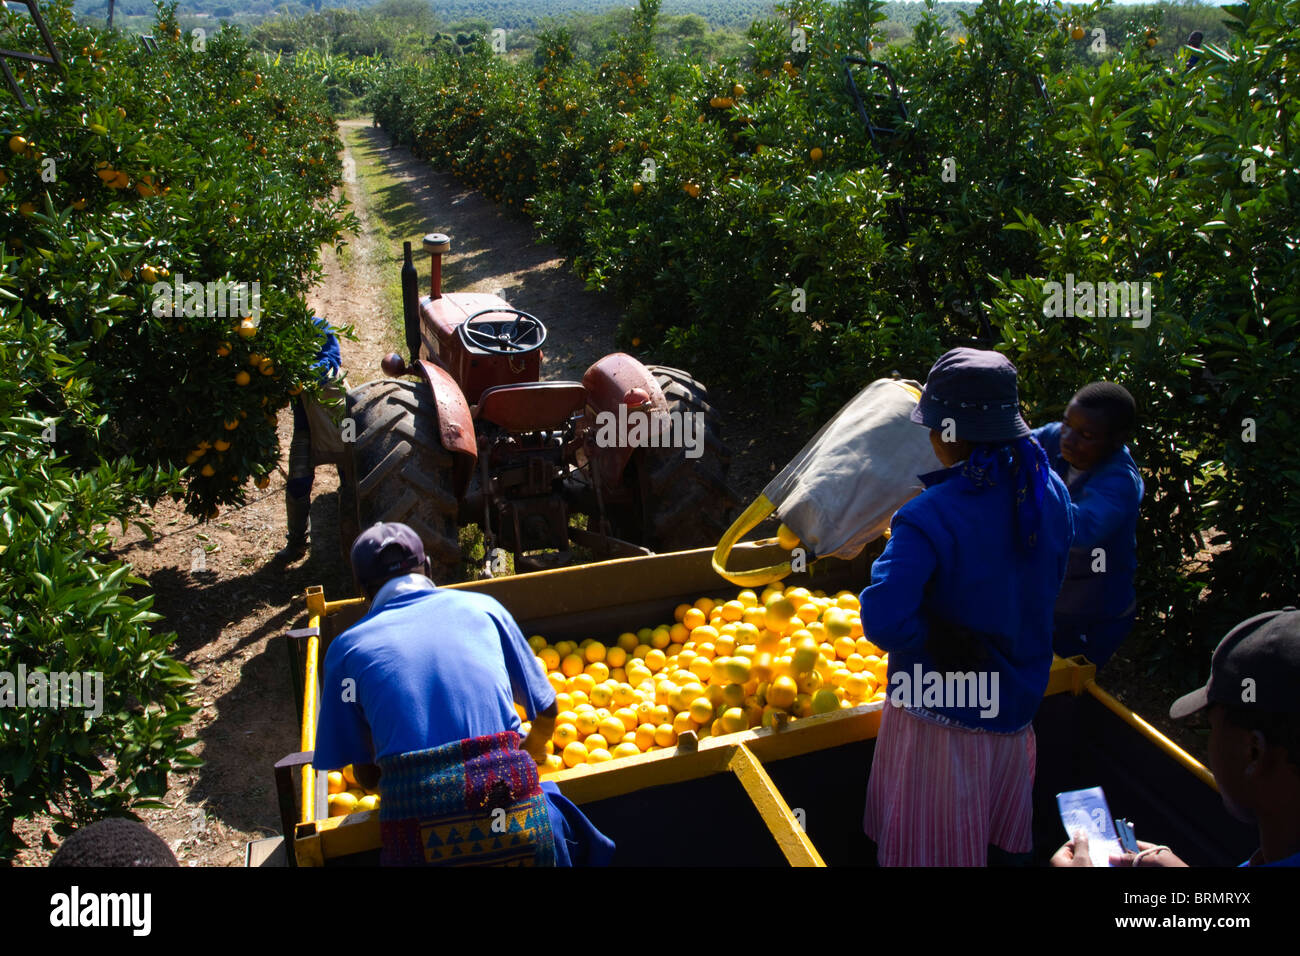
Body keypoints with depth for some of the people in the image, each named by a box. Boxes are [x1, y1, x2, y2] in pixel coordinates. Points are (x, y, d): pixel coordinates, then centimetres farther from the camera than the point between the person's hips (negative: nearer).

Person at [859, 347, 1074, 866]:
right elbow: (1050, 578, 8)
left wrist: (940, 642, -17)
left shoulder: (930, 517, -29)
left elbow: (883, 619, -34)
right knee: (998, 832, 28)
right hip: (1017, 698, 6)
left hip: (941, 709, -6)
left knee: (933, 842, 15)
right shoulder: (1050, 492, -7)